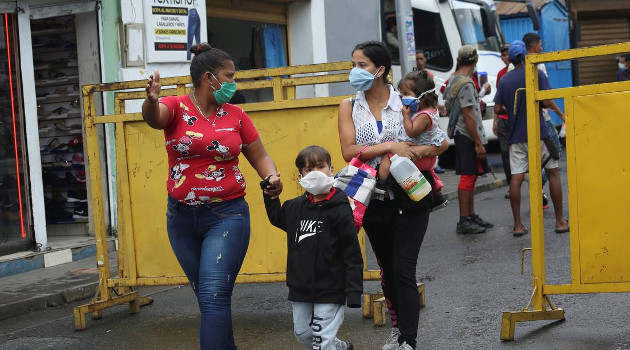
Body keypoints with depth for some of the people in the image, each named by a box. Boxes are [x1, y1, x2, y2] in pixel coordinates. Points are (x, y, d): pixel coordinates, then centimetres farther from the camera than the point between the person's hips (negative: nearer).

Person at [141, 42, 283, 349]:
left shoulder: (235, 115, 2)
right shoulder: (176, 107, -4)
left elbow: (259, 156, 10)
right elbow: (153, 117, -27)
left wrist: (272, 177, -12)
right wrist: (151, 100, -50)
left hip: (226, 215, -1)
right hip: (182, 217, 1)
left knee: (214, 297, -13)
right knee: (208, 297, 14)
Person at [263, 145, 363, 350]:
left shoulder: (340, 210, -13)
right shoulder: (295, 207, 4)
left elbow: (352, 254, -13)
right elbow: (276, 217, 28)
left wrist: (354, 293, -17)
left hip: (329, 290, -7)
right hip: (300, 288, 7)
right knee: (302, 333, 18)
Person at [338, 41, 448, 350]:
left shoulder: (405, 103, -4)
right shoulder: (349, 107, 0)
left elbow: (441, 142, -5)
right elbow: (348, 151, -13)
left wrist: (410, 153, -22)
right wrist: (389, 146, -22)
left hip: (409, 197, -3)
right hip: (374, 200, 3)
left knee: (403, 270, -9)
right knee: (387, 269, 17)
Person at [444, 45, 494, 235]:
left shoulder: (453, 79, 14)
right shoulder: (465, 84, -17)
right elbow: (468, 116, -20)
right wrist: (478, 143, -19)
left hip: (461, 135, 10)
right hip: (469, 137, -10)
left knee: (470, 177, 15)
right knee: (468, 177, -8)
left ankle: (471, 217, 21)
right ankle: (464, 221, -6)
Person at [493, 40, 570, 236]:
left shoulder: (505, 80, 4)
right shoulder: (537, 74, -5)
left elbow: (497, 109, 3)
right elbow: (547, 103, -13)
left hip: (516, 136, 3)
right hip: (538, 133, -3)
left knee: (516, 178, 0)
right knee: (553, 173, 9)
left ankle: (518, 225, 0)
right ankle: (560, 221, 10)